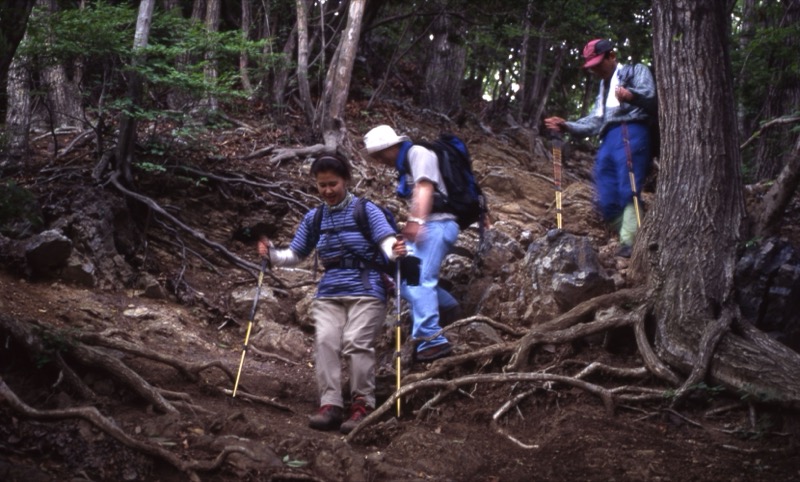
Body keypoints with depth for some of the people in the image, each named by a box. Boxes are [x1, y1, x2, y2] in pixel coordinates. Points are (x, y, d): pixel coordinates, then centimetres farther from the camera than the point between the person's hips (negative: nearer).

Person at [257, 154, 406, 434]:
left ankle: (363, 405, -11)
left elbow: (387, 242, -11)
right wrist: (271, 253, -3)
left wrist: (395, 250, -35)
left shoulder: (365, 211, 0)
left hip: (365, 291, -4)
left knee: (356, 342, -19)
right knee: (325, 341, -17)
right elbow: (294, 256, 17)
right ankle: (330, 405, -19)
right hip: (329, 293, 4)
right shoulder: (313, 218, 13)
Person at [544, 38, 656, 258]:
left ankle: (629, 243, -26)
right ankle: (631, 241, 5)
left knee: (628, 192, -20)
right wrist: (566, 126, 17)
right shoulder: (604, 88, 35)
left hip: (630, 133, -8)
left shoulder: (636, 72, 12)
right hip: (607, 141, 8)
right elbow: (595, 122, 30)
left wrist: (632, 95, -31)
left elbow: (649, 96, -8)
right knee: (607, 203, -3)